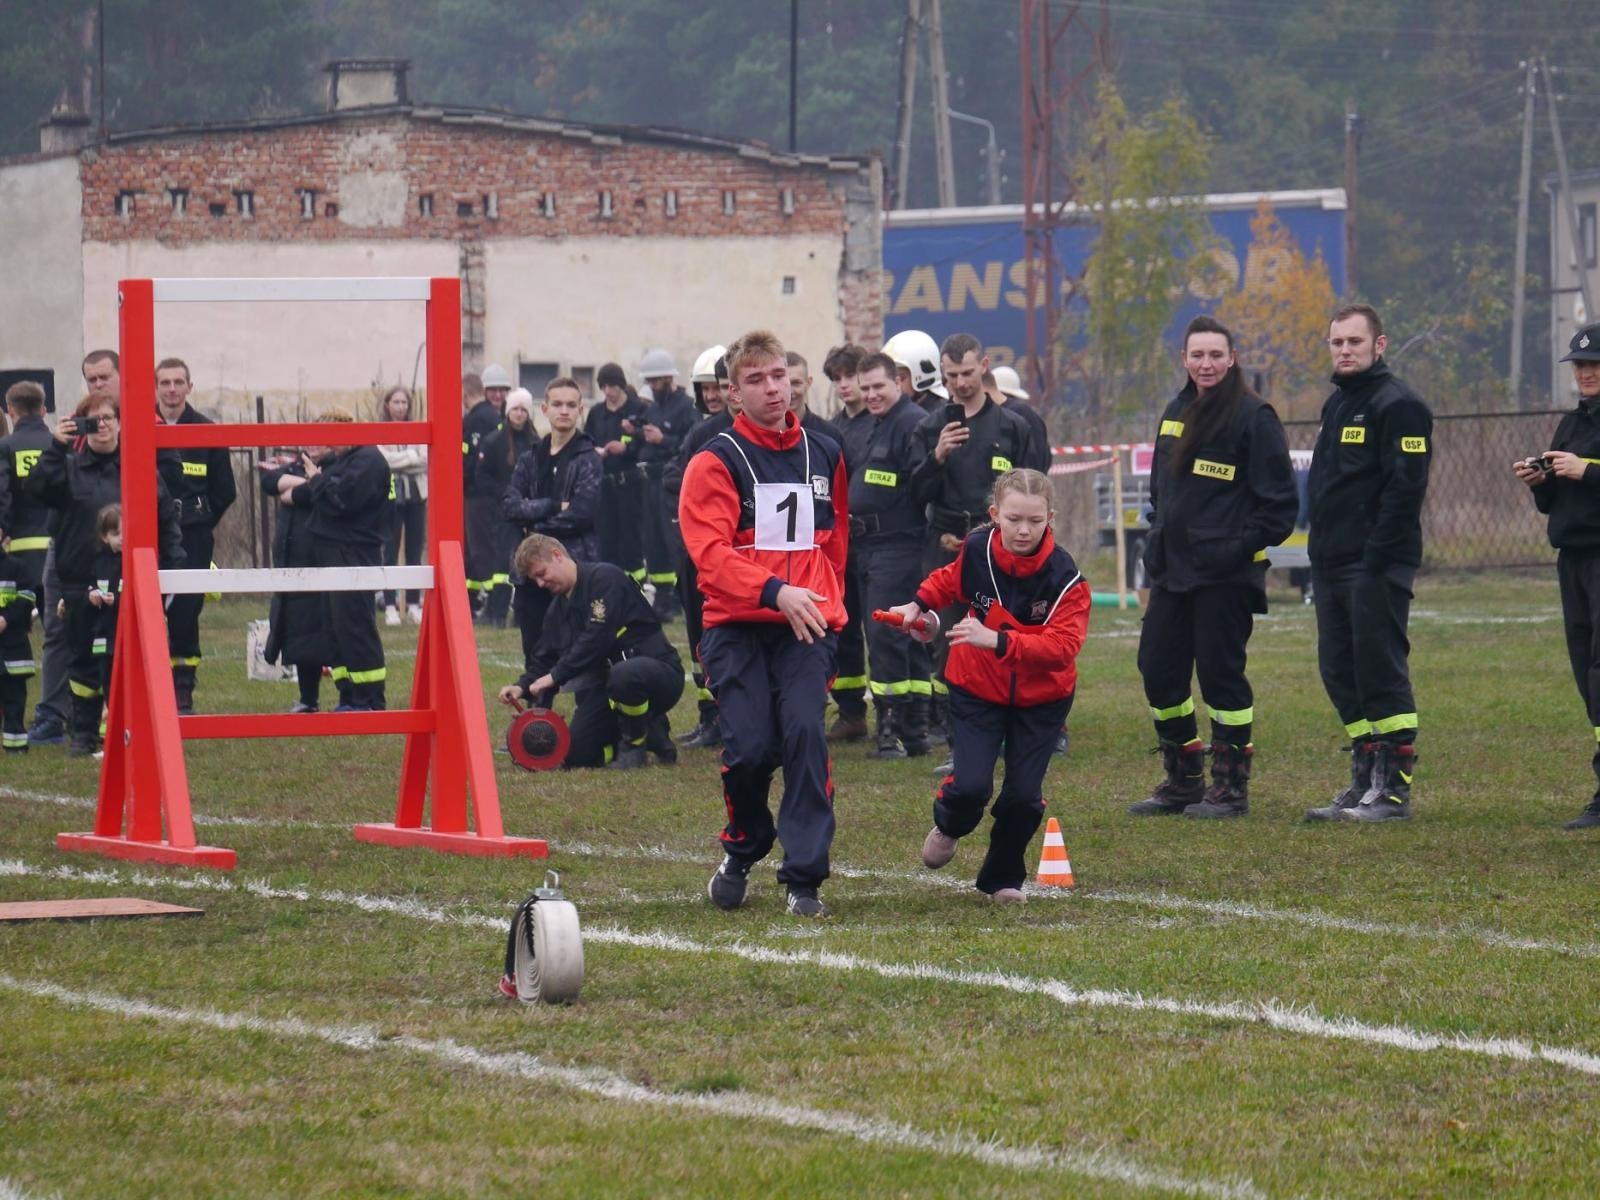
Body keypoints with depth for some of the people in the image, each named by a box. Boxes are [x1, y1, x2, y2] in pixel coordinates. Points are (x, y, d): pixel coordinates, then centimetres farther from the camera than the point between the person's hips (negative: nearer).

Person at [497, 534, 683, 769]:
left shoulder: (604, 578, -13)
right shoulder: (558, 609, 15)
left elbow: (598, 637, -23)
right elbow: (545, 659, 14)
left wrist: (556, 675, -22)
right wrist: (523, 687, -7)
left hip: (657, 669, -8)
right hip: (606, 682, 8)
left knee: (625, 674, -44)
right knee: (576, 755, -10)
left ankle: (634, 747, -15)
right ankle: (650, 734, 13)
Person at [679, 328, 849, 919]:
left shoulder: (825, 455, 12)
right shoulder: (716, 462, -3)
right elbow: (710, 552, -14)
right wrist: (775, 591, -26)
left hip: (806, 627, 2)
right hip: (737, 627, -2)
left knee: (806, 732, -17)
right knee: (750, 748, -10)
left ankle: (805, 877, -11)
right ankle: (741, 853, 20)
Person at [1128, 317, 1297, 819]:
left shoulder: (1253, 416, -8)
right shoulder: (1175, 414, 15)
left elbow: (1278, 501, -9)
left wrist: (1242, 546, -15)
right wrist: (1158, 539, 12)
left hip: (1225, 574, -8)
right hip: (1172, 570, 8)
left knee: (1220, 673, -5)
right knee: (1159, 669, 7)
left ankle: (1231, 787, 5)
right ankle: (1183, 781, 20)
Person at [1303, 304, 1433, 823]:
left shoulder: (1397, 405, -9)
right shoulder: (1338, 404, 20)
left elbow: (1405, 488, -17)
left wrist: (1377, 558, -22)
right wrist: (1321, 555, 15)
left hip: (1375, 566, -9)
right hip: (1332, 565, 9)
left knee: (1381, 673, -7)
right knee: (1341, 673, 9)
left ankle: (1394, 789, -5)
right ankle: (1365, 781, 15)